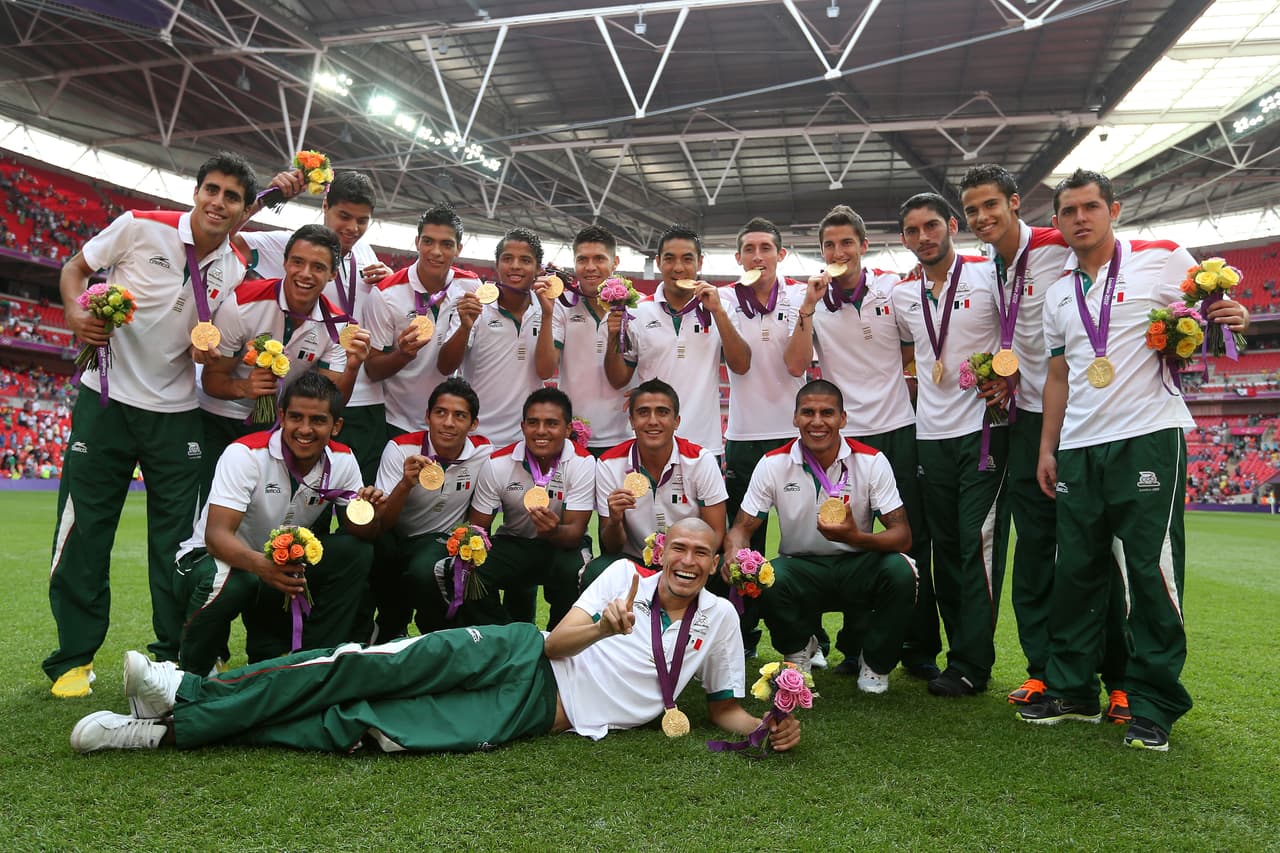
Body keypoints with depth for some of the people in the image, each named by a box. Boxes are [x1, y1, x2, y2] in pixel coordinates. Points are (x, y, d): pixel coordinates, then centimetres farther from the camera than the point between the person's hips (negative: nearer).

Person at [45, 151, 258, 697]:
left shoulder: (234, 270, 1)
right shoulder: (140, 227, -8)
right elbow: (76, 268, 4)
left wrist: (211, 350, -12)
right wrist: (76, 312, -15)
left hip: (176, 411, 3)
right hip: (108, 396, -2)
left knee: (178, 536, 5)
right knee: (84, 528, 1)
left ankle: (174, 653, 17)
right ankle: (73, 658, 14)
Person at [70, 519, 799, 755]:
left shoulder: (720, 619, 9)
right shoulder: (627, 575, 8)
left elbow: (726, 708, 15)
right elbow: (555, 640, 3)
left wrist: (770, 729, -6)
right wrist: (602, 628, -18)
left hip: (537, 715, -1)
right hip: (521, 657, 1)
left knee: (359, 728, -17)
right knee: (377, 667, -23)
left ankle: (175, 730, -14)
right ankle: (191, 695, -14)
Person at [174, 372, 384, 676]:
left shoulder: (342, 460, -9)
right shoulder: (245, 454, -23)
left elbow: (358, 532, -5)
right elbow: (216, 534, -32)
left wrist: (369, 514, -30)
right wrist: (261, 564, -53)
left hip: (285, 563, 4)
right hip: (211, 558, -4)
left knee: (356, 552, -19)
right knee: (229, 581, -39)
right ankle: (192, 671, -8)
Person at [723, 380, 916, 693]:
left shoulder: (872, 462, -10)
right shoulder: (773, 464, -8)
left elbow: (902, 535, -14)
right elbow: (742, 527, -6)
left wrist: (856, 537, -35)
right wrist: (735, 559, -31)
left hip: (857, 566, 0)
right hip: (801, 567, 0)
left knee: (900, 570, -31)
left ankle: (876, 662, 0)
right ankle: (797, 650, 4)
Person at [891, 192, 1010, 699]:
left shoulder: (988, 275, -3)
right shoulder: (902, 296, 11)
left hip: (983, 428, -5)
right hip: (930, 433, 5)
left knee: (977, 543, -7)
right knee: (944, 546, 8)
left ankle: (970, 666, -1)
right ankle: (962, 651, 19)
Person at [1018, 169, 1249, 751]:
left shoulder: (1162, 259, 2)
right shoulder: (1059, 292, 16)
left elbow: (1222, 310, 6)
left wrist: (1238, 315, -18)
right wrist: (1047, 450, 12)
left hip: (1148, 437, -5)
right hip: (1078, 449, 5)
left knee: (1151, 571, -3)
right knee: (1076, 572, 8)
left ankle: (1153, 704, 10)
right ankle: (1071, 690, 20)